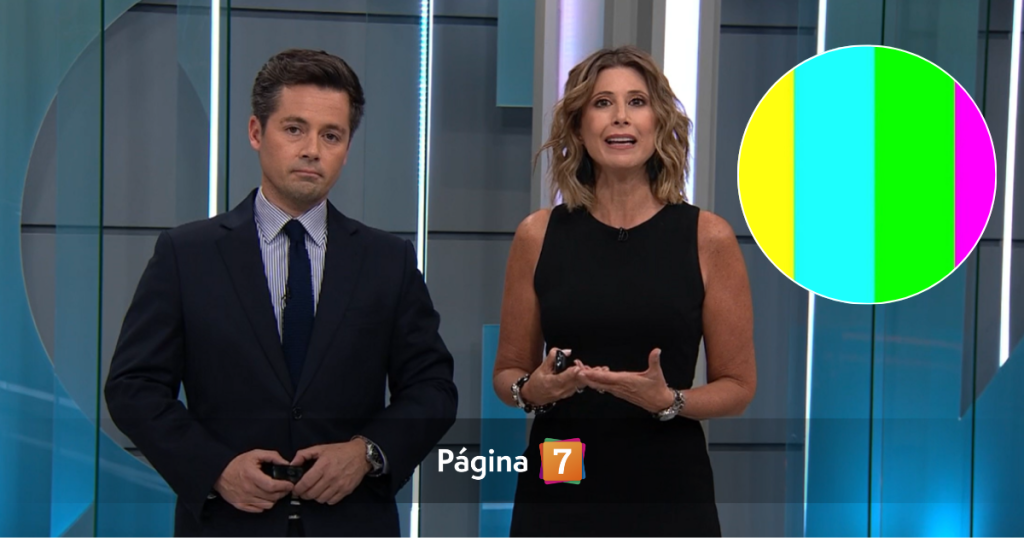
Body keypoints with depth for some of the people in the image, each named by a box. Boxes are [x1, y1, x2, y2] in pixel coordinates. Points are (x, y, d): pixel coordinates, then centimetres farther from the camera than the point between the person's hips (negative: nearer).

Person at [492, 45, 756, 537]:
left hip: (668, 493, -1)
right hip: (557, 489, 1)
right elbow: (507, 372, 8)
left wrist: (669, 401, -17)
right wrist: (532, 389, -12)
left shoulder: (708, 237, -5)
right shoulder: (538, 235, -1)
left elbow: (737, 386, 1)